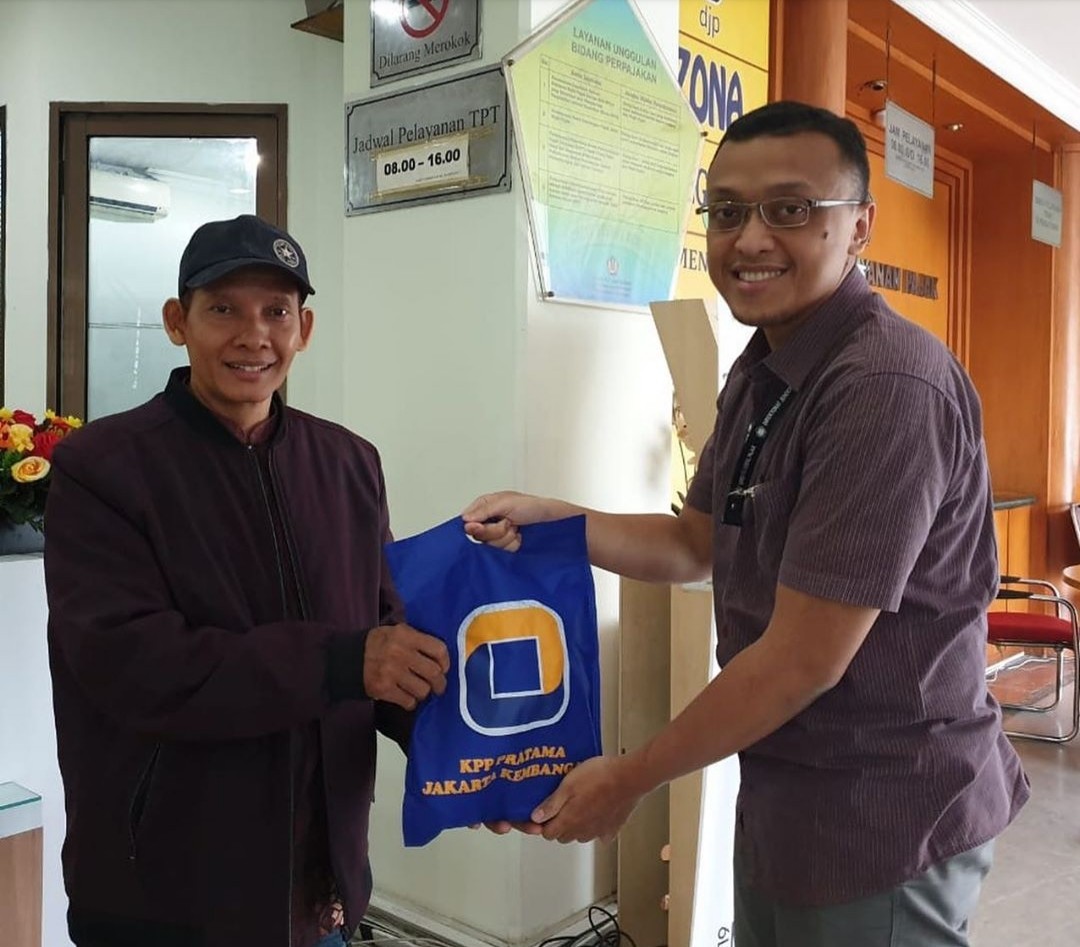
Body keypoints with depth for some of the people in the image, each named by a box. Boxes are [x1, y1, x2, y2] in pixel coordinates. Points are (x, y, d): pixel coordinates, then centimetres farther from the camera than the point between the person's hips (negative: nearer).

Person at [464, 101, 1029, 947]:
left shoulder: (887, 386, -26)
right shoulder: (761, 370, 5)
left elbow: (803, 660, -25)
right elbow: (695, 545, 12)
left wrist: (628, 781, -14)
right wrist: (544, 519, -3)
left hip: (882, 817, -8)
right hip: (784, 793, 9)